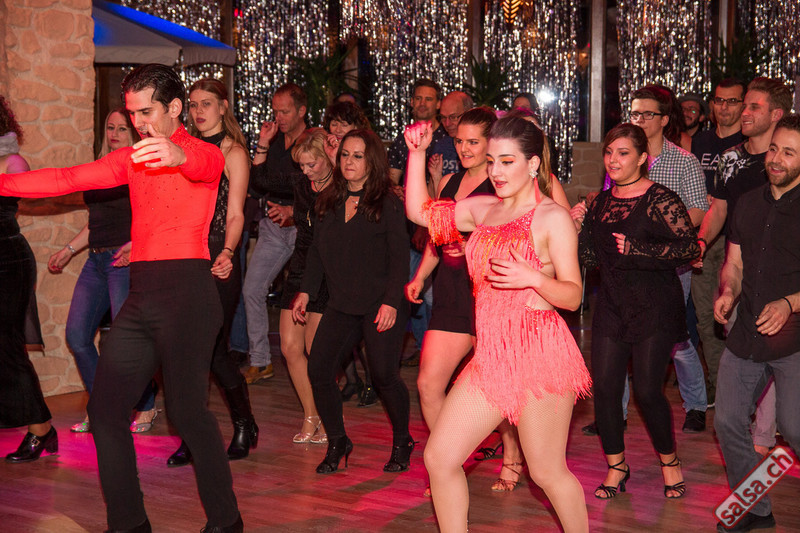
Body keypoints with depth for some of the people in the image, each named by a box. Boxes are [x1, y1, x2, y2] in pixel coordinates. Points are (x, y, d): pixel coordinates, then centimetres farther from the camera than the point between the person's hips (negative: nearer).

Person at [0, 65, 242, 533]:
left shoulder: (204, 154, -2)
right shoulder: (132, 159, 19)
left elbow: (204, 164, -26)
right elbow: (68, 179, 15)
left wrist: (177, 155, -49)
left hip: (186, 291, -7)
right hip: (141, 295, 7)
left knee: (188, 410, -13)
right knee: (105, 408, 5)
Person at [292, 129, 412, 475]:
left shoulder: (387, 203, -4)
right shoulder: (329, 202, 12)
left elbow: (400, 258, -7)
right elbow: (317, 251, 17)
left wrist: (391, 302, -15)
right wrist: (306, 291, 10)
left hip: (380, 306, -5)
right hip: (341, 304, 5)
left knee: (383, 376, -6)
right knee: (318, 371, -6)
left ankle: (402, 442, 18)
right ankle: (337, 443, 11)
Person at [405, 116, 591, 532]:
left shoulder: (552, 218, -5)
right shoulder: (483, 209, 13)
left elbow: (573, 295, -7)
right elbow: (420, 212, 19)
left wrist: (533, 278, -24)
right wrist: (417, 154, 11)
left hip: (540, 355, -6)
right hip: (490, 356, 7)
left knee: (547, 473, 1)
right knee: (438, 458, 3)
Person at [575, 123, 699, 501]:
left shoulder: (660, 200, -10)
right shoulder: (601, 202, 9)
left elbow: (690, 248, -17)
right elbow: (590, 256, 14)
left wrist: (636, 249, -21)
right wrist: (579, 226, -3)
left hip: (654, 307, -6)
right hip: (611, 306, 6)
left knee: (647, 390, -4)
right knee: (604, 387, 1)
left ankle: (669, 460, 20)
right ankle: (616, 467, 18)